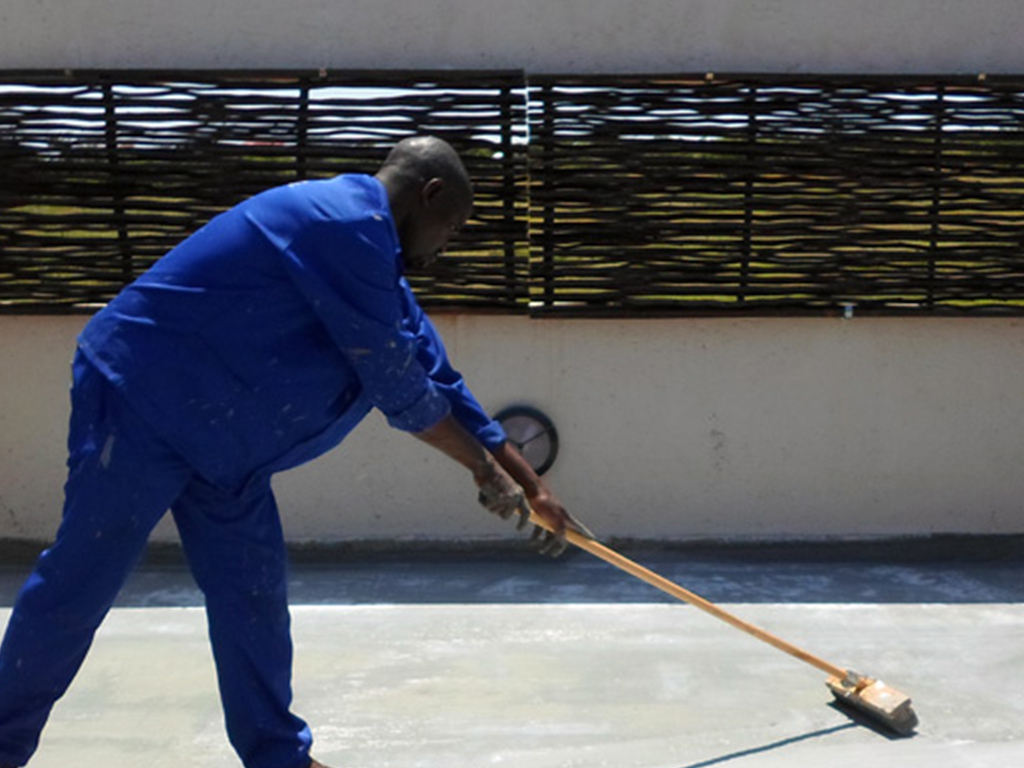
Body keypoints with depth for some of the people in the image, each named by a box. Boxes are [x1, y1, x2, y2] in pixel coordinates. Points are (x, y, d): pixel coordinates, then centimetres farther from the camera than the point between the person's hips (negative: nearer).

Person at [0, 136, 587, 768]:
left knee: (253, 596, 9)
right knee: (78, 590, 3)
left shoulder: (377, 261, 11)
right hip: (141, 403, -9)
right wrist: (487, 470, -6)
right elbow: (396, 384, -19)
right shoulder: (347, 221, -20)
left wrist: (531, 487, 11)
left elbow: (439, 382, 11)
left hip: (217, 443, 9)